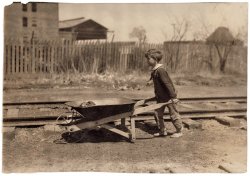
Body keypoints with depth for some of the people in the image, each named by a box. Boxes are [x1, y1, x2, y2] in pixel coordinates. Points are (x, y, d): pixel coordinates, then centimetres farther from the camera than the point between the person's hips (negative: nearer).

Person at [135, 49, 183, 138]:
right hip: (160, 97, 9)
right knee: (158, 113, 11)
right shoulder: (154, 71, 6)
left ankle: (179, 131, 19)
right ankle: (162, 131, 24)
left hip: (168, 97, -9)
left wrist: (173, 96, -24)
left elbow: (167, 83, -25)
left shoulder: (160, 70, -23)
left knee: (173, 114, 4)